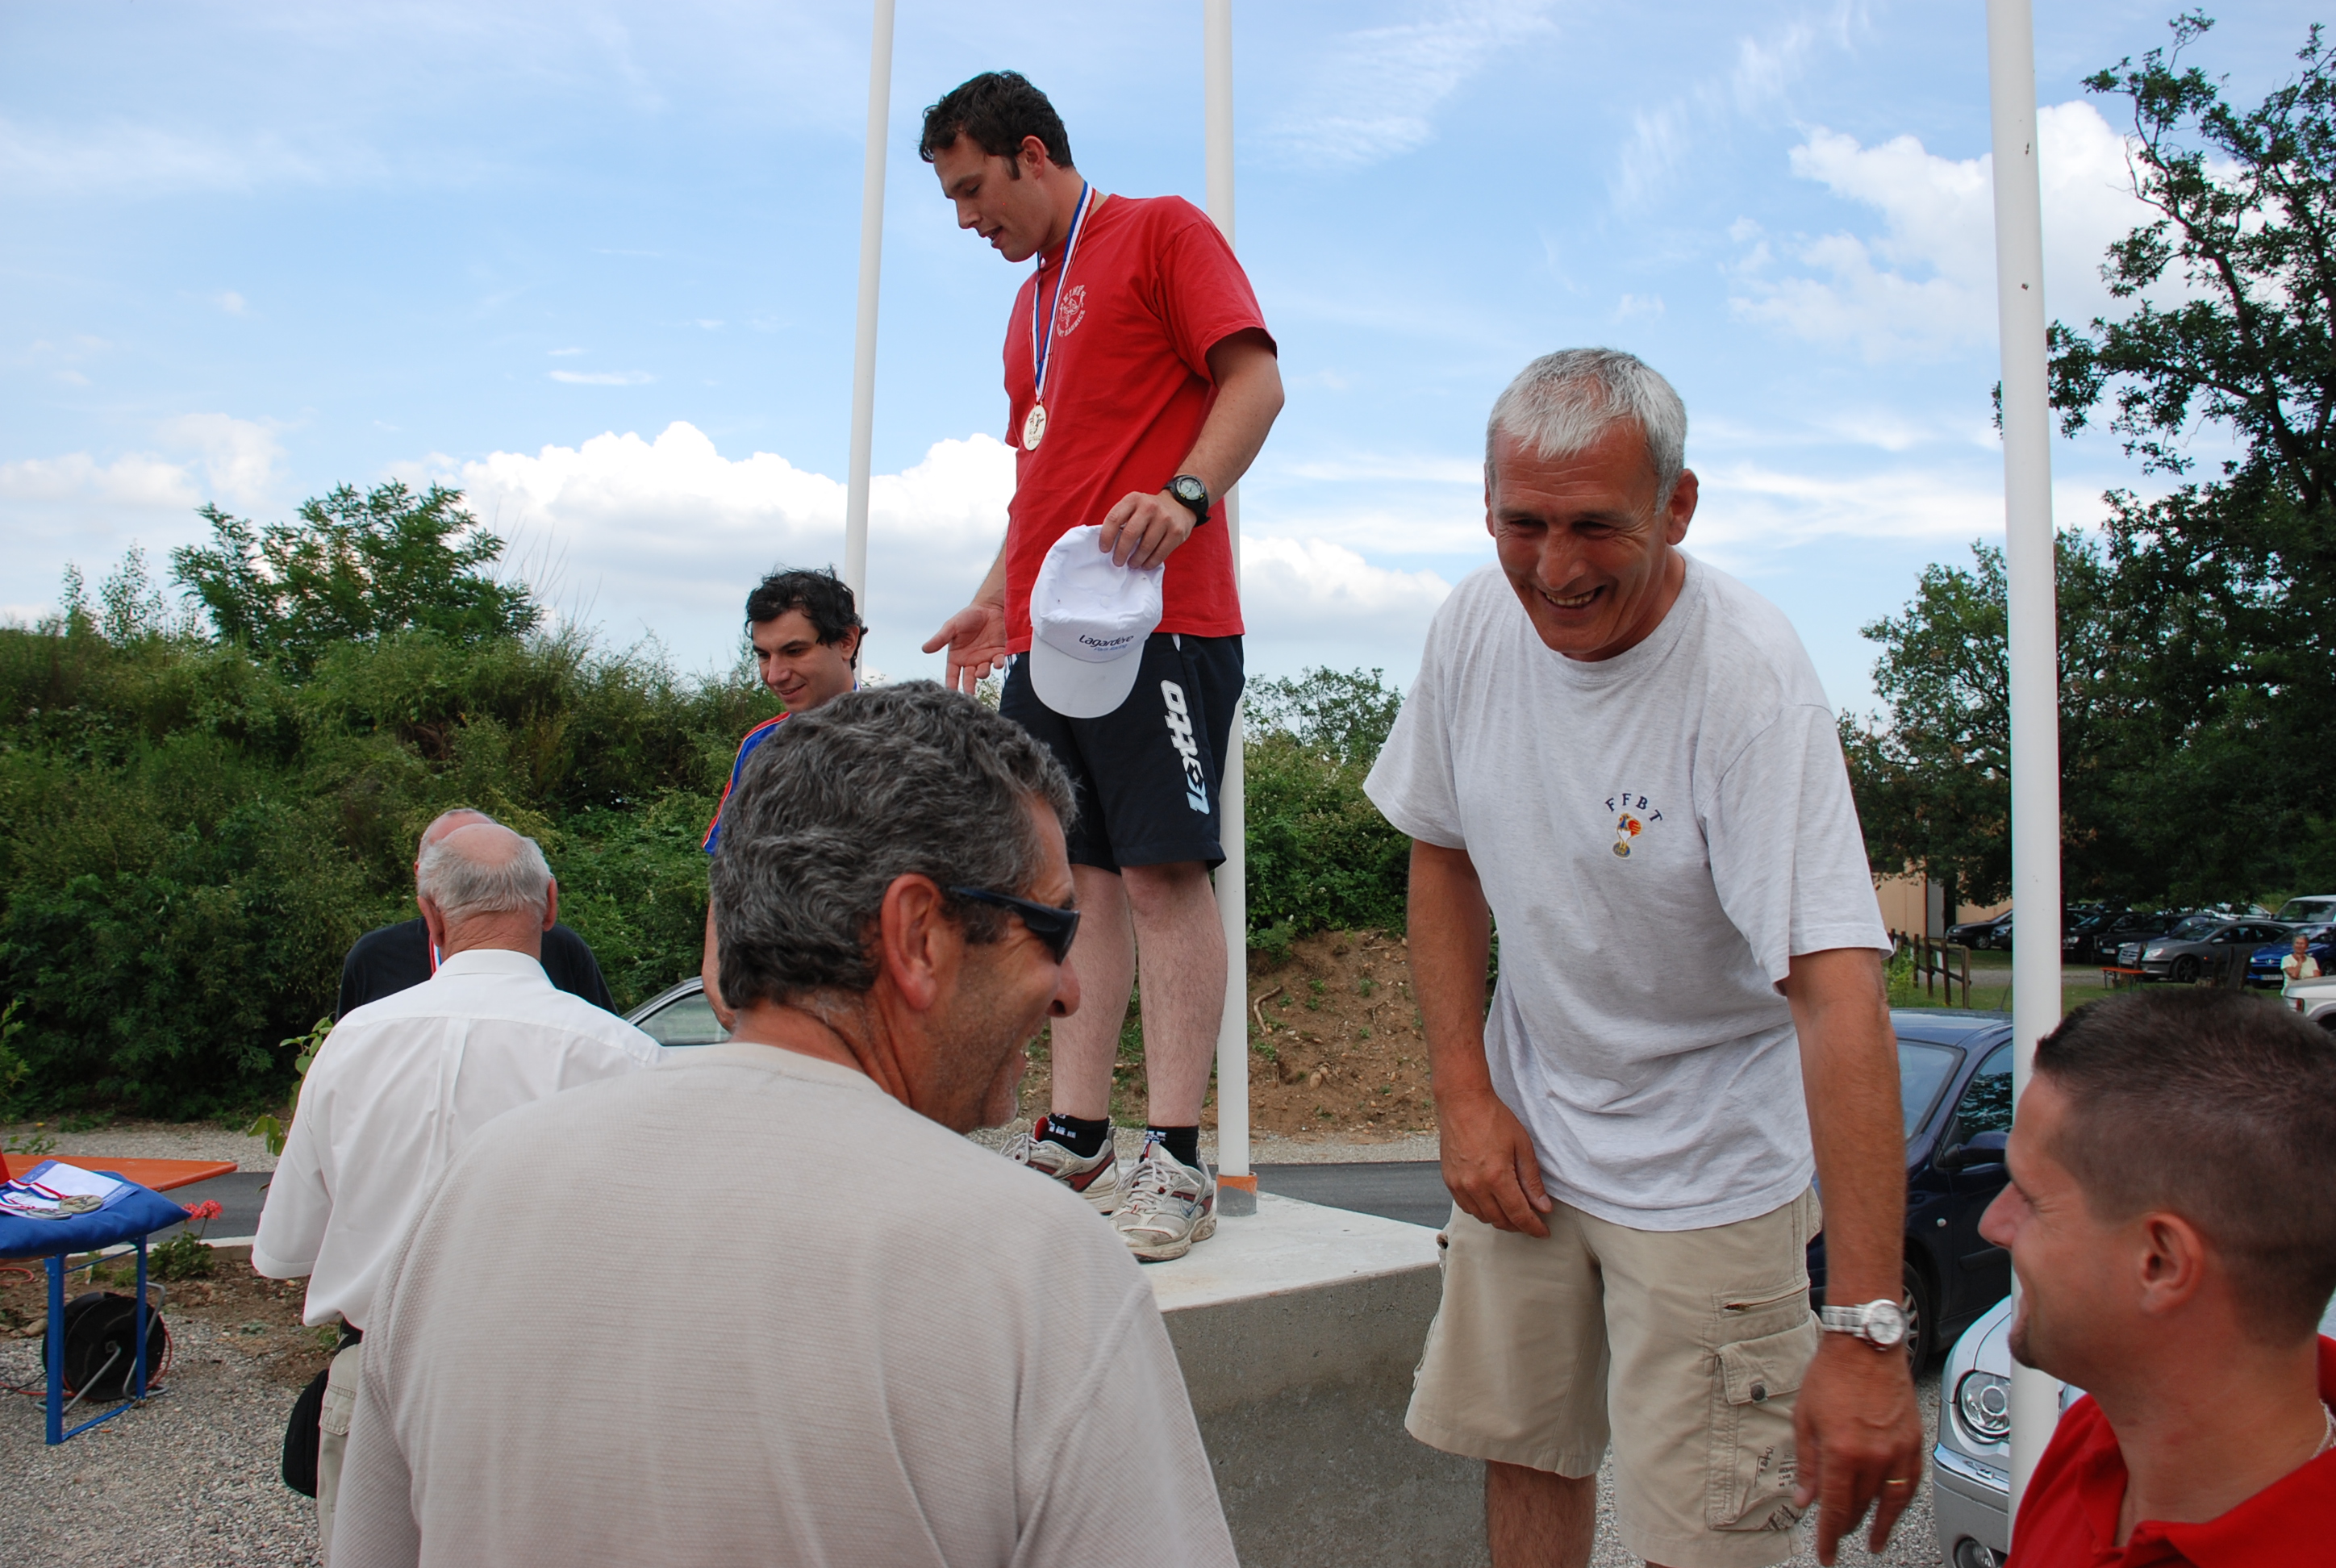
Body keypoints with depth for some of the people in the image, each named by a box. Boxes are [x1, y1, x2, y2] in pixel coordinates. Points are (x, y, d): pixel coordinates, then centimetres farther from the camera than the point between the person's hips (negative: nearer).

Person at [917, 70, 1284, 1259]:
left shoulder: (1162, 231, 4)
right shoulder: (1030, 307, 27)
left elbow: (1254, 379, -8)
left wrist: (1184, 493, -23)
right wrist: (996, 600, 21)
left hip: (1157, 614, -8)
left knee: (1163, 868, -11)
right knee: (1079, 877, 5)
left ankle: (1172, 1161, -8)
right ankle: (1073, 1140, 9)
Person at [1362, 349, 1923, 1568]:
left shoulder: (1748, 677, -26)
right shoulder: (1476, 623, -8)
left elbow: (1836, 992, -32)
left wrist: (1865, 1329, -37)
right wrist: (1465, 1094, -2)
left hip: (1708, 1168, -4)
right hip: (1523, 1136, 5)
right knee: (1522, 1446, 14)